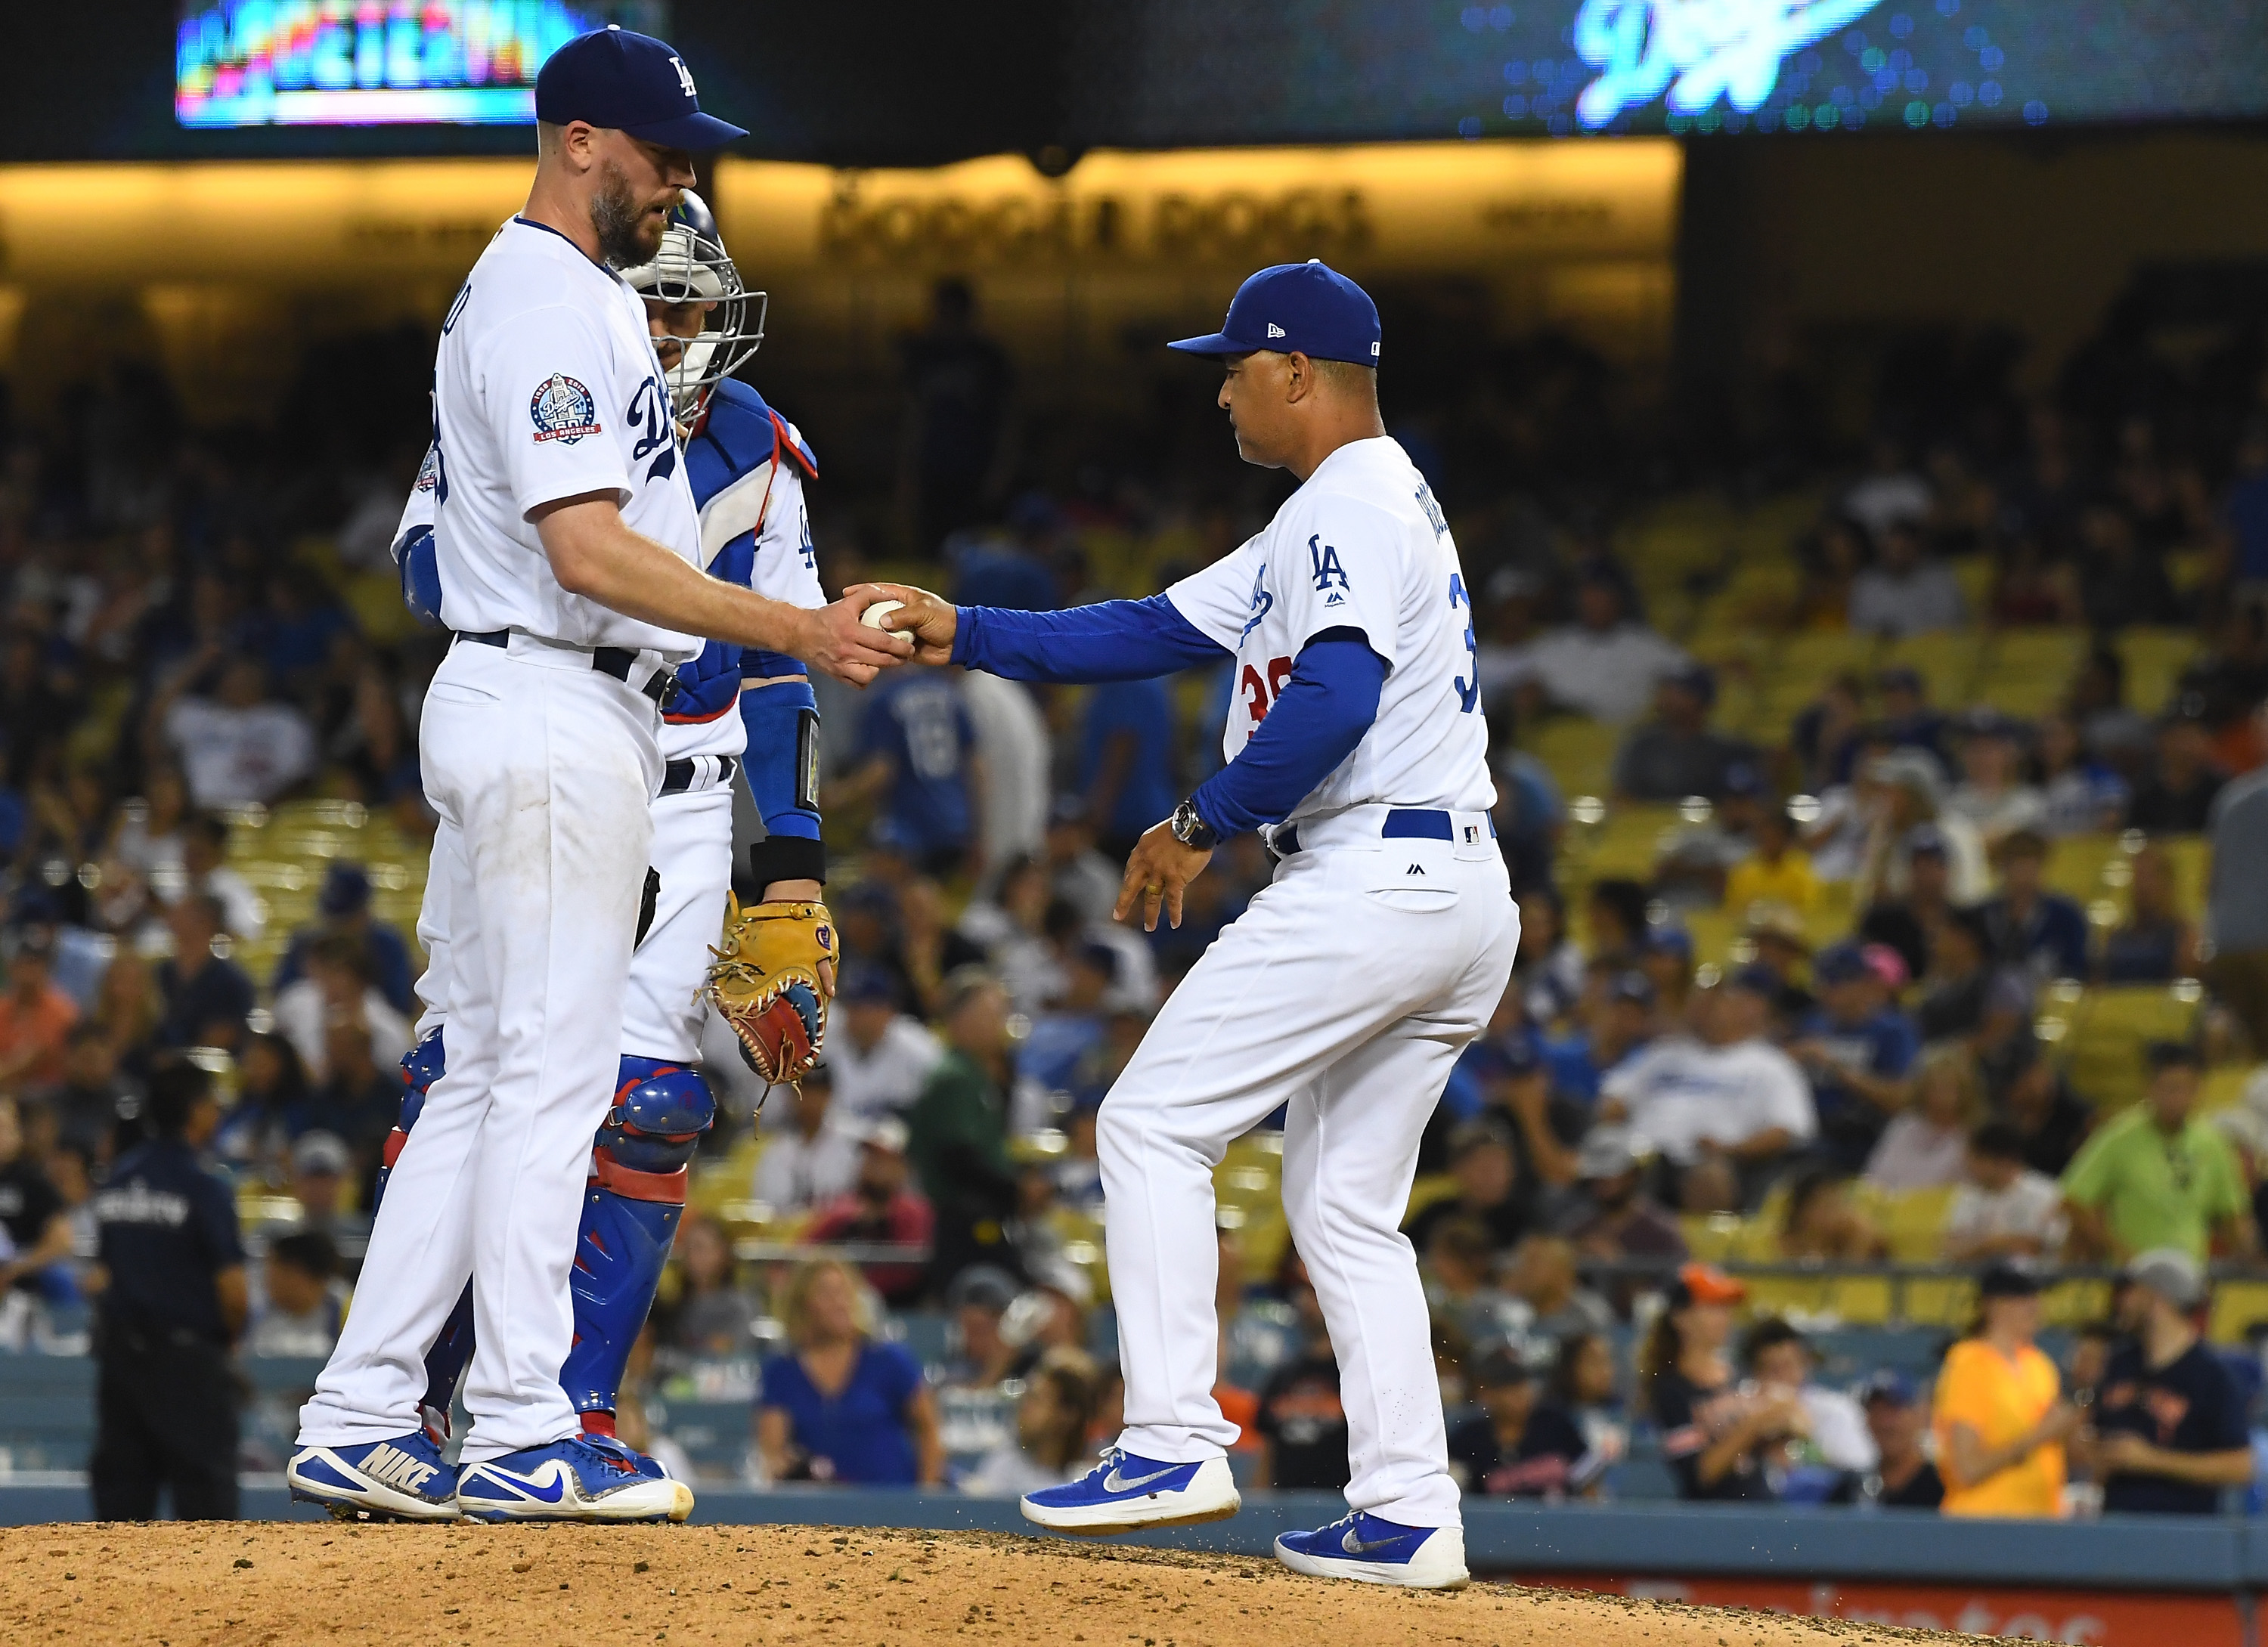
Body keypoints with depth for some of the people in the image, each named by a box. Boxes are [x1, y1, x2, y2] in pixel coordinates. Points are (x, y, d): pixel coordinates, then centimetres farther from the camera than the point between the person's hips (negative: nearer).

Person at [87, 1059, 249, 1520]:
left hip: (120, 1354, 6)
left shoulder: (118, 1179, 8)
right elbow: (233, 1291, -15)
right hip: (188, 1357, -6)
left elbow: (106, 1272, 11)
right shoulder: (204, 1189, -12)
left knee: (119, 1485, 6)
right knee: (206, 1490, -3)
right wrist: (228, 1338, 4)